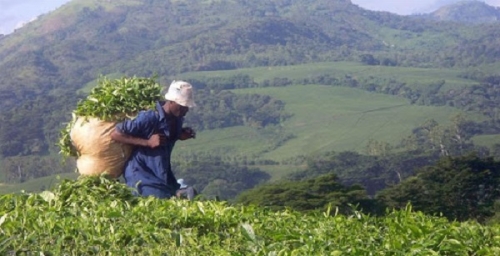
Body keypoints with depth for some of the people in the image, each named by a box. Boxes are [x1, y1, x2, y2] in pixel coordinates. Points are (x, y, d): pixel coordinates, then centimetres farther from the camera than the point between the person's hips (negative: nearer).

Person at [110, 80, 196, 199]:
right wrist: (147, 142, -25)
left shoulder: (177, 120, 0)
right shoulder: (149, 118, -22)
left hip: (163, 175, 8)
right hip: (142, 176, -8)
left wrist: (181, 135, -3)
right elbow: (115, 134, -21)